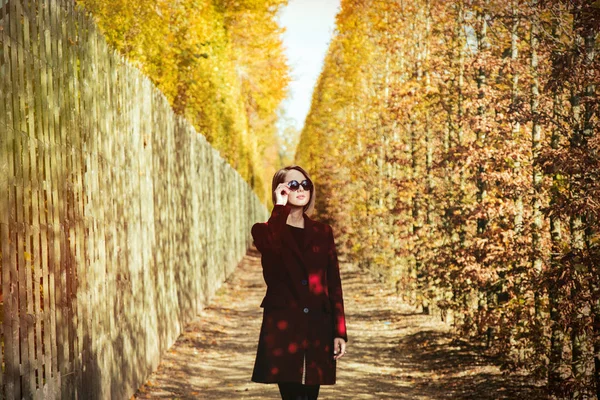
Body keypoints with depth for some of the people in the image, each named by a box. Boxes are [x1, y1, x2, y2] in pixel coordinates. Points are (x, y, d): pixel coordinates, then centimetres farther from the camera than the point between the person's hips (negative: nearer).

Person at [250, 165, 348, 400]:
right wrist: (280, 207, -14)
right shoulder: (265, 230, 4)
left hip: (317, 329, 3)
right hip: (283, 327, -3)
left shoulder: (323, 232, 12)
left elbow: (334, 284, 9)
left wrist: (340, 331, 3)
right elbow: (270, 247, -23)